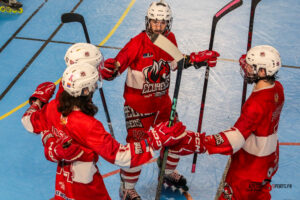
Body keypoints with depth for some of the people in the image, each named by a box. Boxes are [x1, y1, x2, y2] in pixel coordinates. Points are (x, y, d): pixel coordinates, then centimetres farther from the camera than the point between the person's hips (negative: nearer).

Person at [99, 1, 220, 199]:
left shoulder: (170, 39, -2)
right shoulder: (137, 43, -22)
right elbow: (119, 63, -23)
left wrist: (197, 59, 4)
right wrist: (109, 70, -45)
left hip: (162, 99, 7)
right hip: (138, 102, -6)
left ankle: (168, 171, 45)